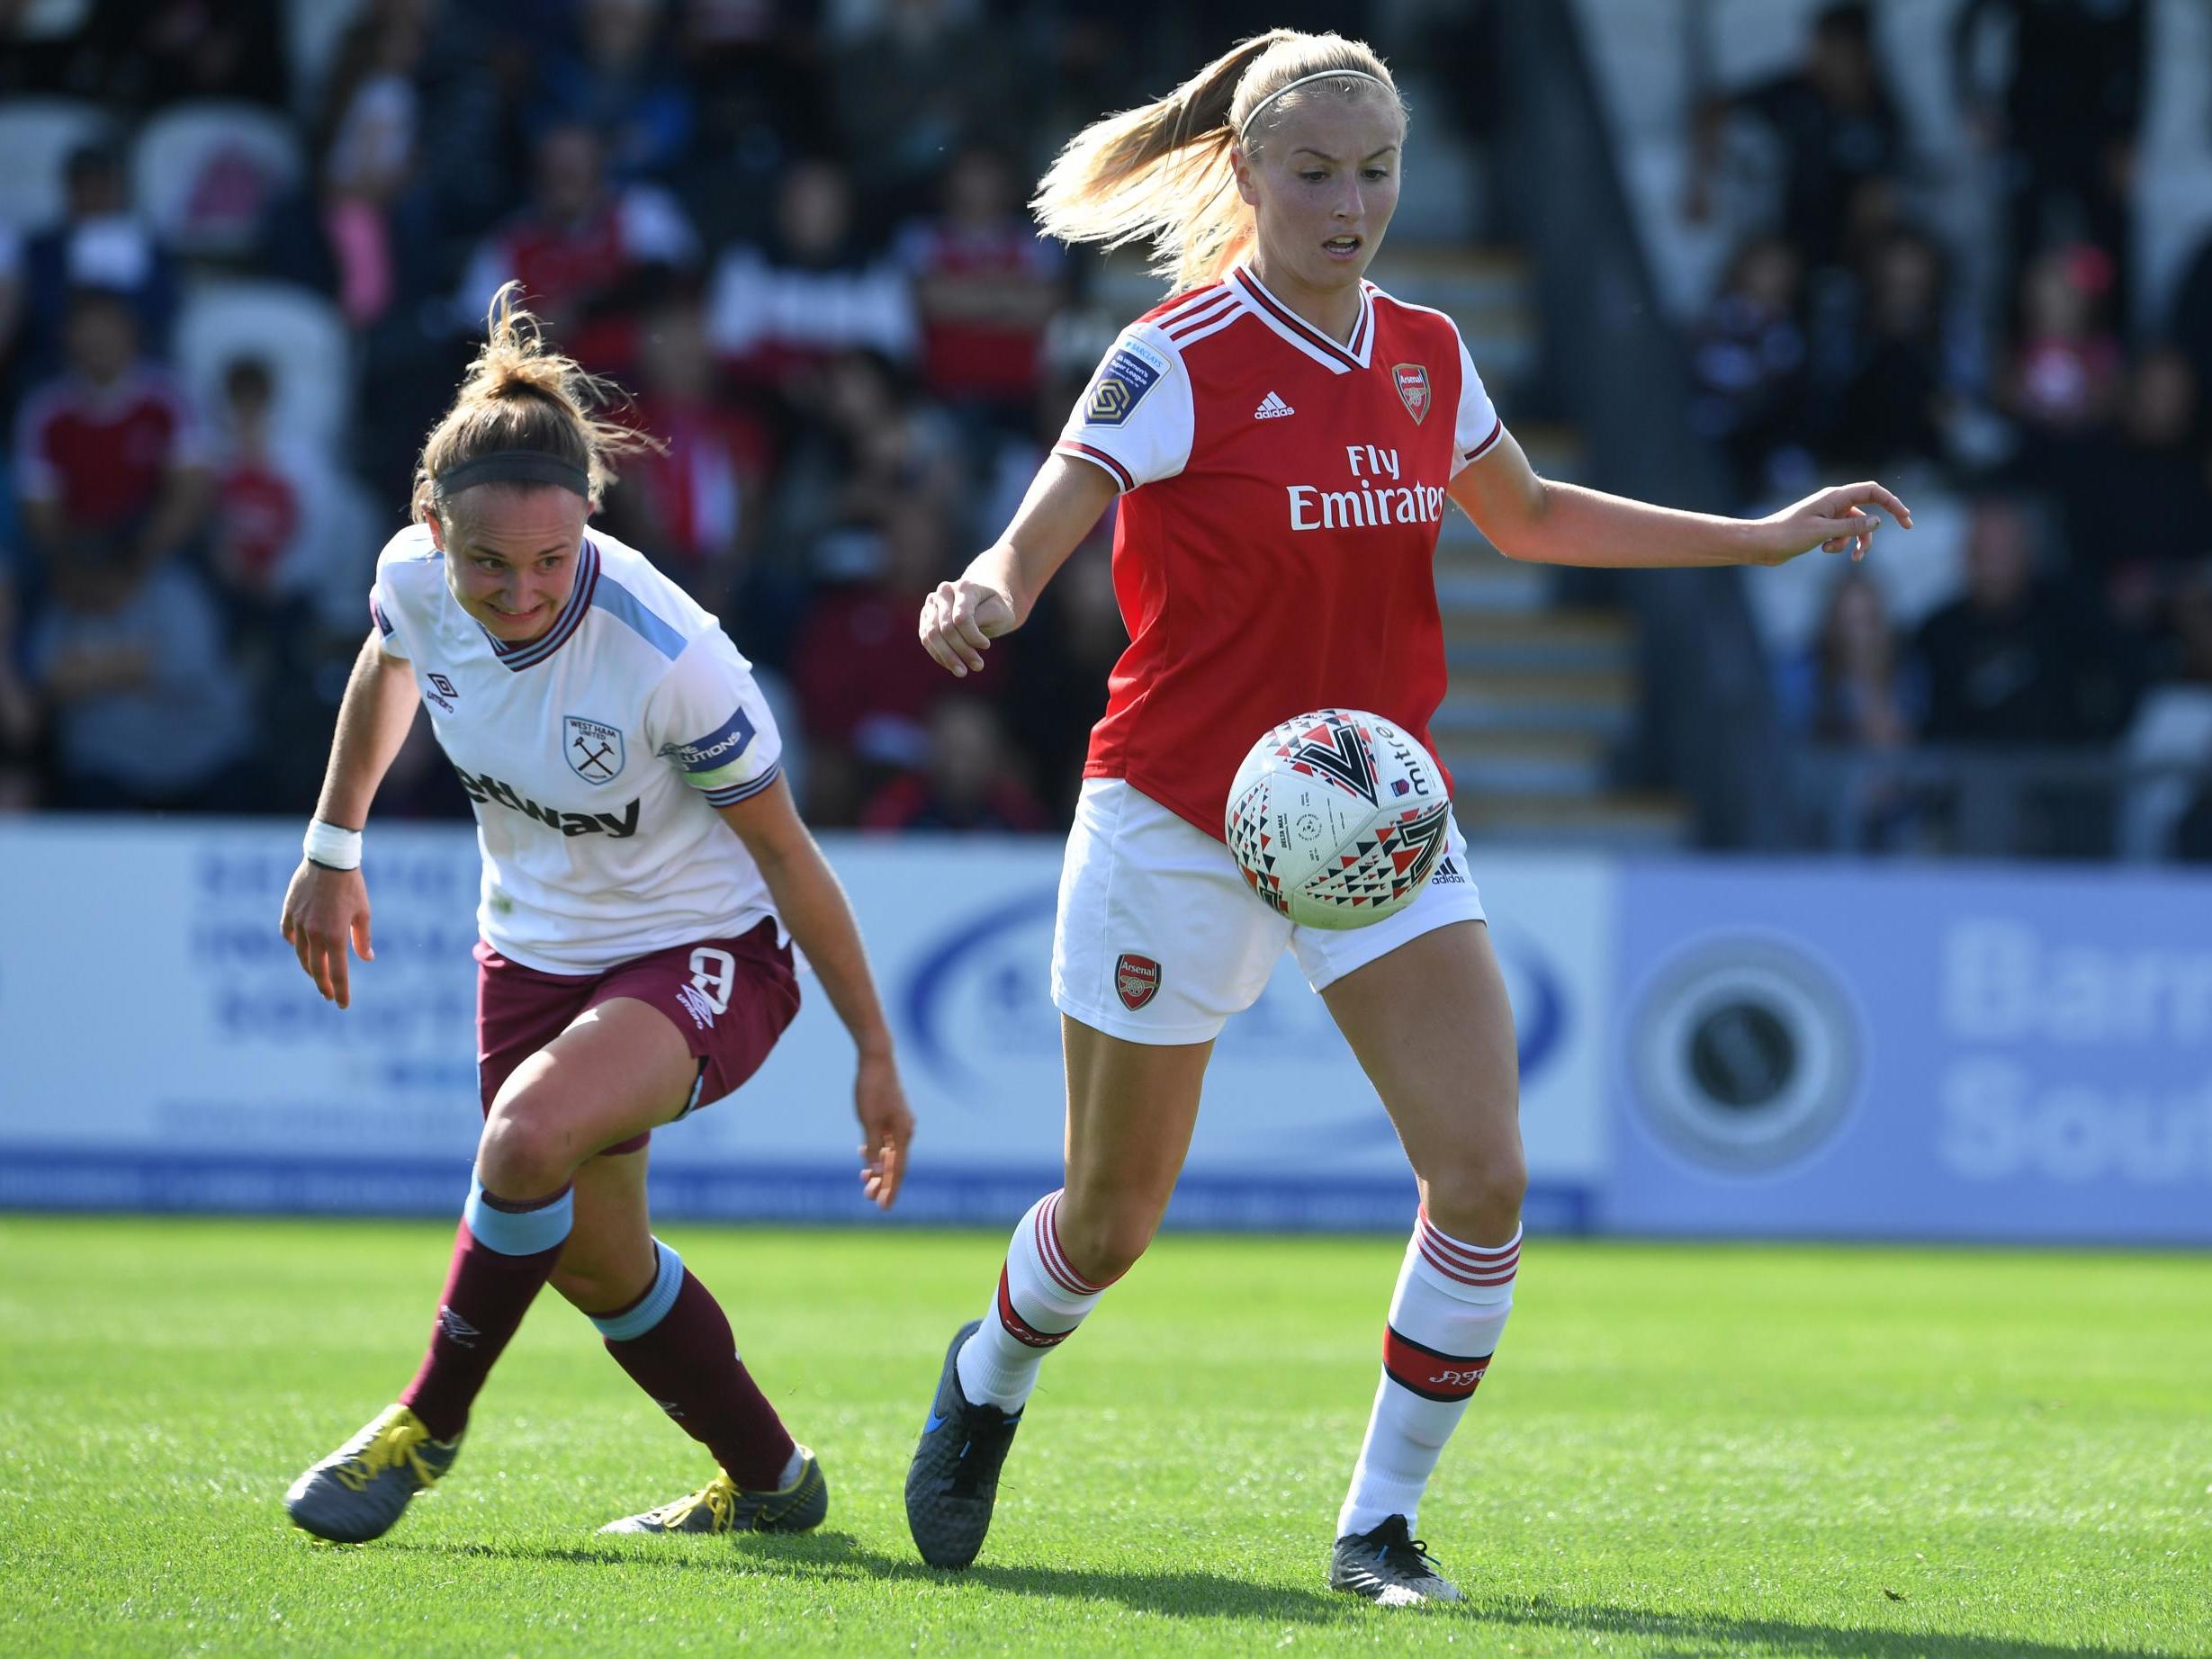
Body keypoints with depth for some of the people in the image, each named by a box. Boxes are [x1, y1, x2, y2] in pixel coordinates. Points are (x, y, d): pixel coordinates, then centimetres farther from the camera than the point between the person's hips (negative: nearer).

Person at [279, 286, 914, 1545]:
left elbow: (786, 855, -19)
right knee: (592, 1260, 11)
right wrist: (333, 851, 19)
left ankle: (430, 1422, -9)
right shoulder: (417, 582, -19)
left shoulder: (669, 659, -32)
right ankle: (770, 1482, 33)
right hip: (537, 951, 6)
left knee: (531, 1138, -31)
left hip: (706, 955, -6)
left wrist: (876, 1053, -11)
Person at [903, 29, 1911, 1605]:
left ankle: (1382, 1523, 1)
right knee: (1112, 1219, 7)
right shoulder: (1179, 361, -14)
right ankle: (988, 1384, 41)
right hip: (1178, 822, -4)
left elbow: (1531, 516, 21)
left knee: (1482, 1174, -13)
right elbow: (1031, 544, -18)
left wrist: (1764, 538, 19)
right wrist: (983, 599, -43)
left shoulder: (1424, 353, 4)